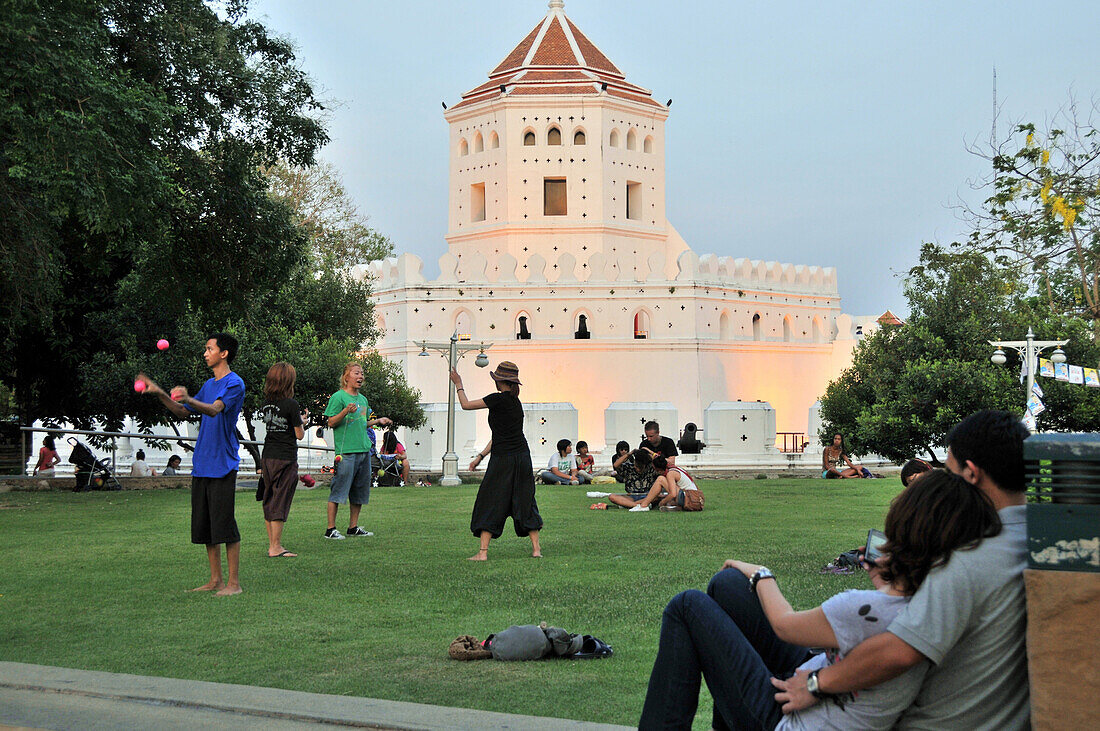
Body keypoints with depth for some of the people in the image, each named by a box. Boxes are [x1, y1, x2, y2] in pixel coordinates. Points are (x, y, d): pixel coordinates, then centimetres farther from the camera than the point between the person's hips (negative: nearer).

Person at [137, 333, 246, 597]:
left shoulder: (234, 383, -7)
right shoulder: (209, 384, 20)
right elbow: (183, 412, 25)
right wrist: (159, 392, 14)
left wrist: (189, 398, -41)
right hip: (201, 464, 9)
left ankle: (234, 582, -2)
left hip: (223, 464, -9)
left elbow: (215, 409, -24)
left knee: (224, 522, -8)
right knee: (203, 525, 9)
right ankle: (215, 580, 17)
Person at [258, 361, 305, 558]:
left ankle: (272, 545, 18)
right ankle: (276, 548, -2)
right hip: (285, 458, -7)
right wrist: (302, 421, 11)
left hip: (267, 457, 7)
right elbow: (299, 435, -9)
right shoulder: (291, 405, -14)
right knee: (281, 502, -3)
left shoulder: (266, 403, 6)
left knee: (269, 501, 12)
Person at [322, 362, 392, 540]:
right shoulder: (338, 397, -5)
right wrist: (345, 412, -22)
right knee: (338, 491, -6)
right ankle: (331, 529, -1)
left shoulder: (363, 399, 17)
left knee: (359, 492, 10)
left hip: (364, 450, 8)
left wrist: (378, 421, 13)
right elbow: (331, 423, -8)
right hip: (346, 451, -8)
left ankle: (353, 527, 19)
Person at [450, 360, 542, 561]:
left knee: (489, 503, 1)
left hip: (503, 460, -7)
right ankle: (536, 548, 10)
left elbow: (466, 405, -2)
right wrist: (480, 456, 21)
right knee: (524, 502, 13)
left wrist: (458, 384, 14)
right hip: (522, 457, 7)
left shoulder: (498, 399, -11)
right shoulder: (516, 402, 13)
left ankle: (483, 552, -2)